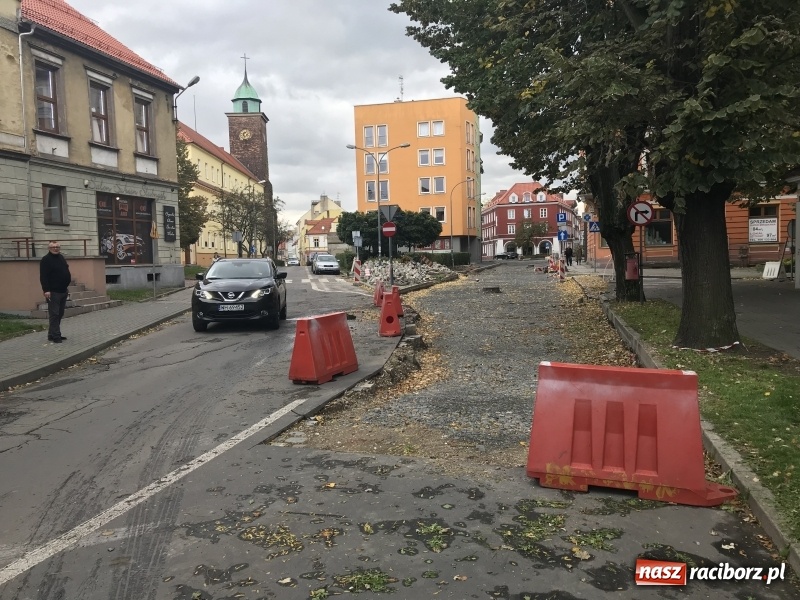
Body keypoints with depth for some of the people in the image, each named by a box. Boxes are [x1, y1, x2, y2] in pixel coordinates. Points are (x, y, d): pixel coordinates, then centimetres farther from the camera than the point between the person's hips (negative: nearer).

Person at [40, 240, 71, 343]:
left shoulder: (61, 258, 15)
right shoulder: (46, 260, -10)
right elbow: (43, 277, -16)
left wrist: (66, 287, 21)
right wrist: (46, 290, -23)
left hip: (63, 291, 8)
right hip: (53, 292, -8)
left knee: (60, 314, 11)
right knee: (54, 314, -8)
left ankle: (52, 334, 19)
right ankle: (55, 336, -5)